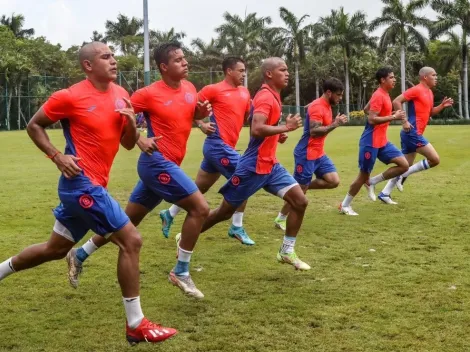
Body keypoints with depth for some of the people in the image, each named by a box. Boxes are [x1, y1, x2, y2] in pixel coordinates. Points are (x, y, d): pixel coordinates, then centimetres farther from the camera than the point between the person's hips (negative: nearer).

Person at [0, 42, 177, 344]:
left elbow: (128, 144, 14)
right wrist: (57, 156, -12)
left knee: (56, 249, 20)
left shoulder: (121, 95, 9)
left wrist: (131, 123, -6)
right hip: (82, 182, -9)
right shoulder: (71, 97, -11)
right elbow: (34, 126, 0)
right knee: (131, 240, -12)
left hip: (91, 184, 9)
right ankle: (136, 325, -4)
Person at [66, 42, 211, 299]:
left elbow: (190, 116, 24)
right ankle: (181, 273, -1)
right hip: (157, 163, -8)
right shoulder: (149, 94, -13)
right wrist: (139, 139, -22)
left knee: (127, 220, 15)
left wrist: (202, 112, 1)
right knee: (200, 207, -13)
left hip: (164, 165, 8)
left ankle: (80, 255, 29)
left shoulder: (189, 88, 7)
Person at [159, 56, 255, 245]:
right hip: (218, 145, -8)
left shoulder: (244, 92, 13)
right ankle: (237, 228, 3)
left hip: (225, 146, 8)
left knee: (198, 187, 15)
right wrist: (201, 124, -15)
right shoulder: (214, 89, -8)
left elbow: (247, 116, 22)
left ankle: (169, 214, 29)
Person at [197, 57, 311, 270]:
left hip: (270, 164, 9)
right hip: (253, 166, -9)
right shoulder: (265, 97, -17)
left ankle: (287, 252, 10)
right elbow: (256, 129, -30)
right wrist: (285, 128, -22)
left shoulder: (273, 96, 13)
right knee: (225, 212, 3)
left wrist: (278, 135, 11)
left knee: (300, 201, -1)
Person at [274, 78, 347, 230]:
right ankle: (280, 219, 14)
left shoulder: (327, 106, 11)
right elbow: (314, 131, -28)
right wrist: (335, 124, -28)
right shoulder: (317, 107, -19)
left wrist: (335, 122, 12)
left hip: (319, 153, 9)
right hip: (307, 154, -9)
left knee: (334, 181, -1)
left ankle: (304, 186, 12)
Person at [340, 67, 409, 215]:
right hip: (371, 142, -9)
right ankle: (345, 205, 14)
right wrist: (394, 117, -22)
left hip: (382, 141, 9)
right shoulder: (379, 96, -16)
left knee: (404, 165, 2)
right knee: (364, 175, 0)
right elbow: (371, 119, -23)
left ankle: (372, 182, 10)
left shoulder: (384, 95, 12)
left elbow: (366, 109, 24)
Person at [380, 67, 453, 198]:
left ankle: (385, 193, 14)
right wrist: (404, 121, -20)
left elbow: (430, 112, 29)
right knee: (435, 159, -10)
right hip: (412, 133, -10)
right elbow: (396, 101, -17)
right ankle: (404, 175, -3)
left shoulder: (429, 93, 18)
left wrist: (442, 106, 11)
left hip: (412, 134, 10)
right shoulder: (417, 90, -11)